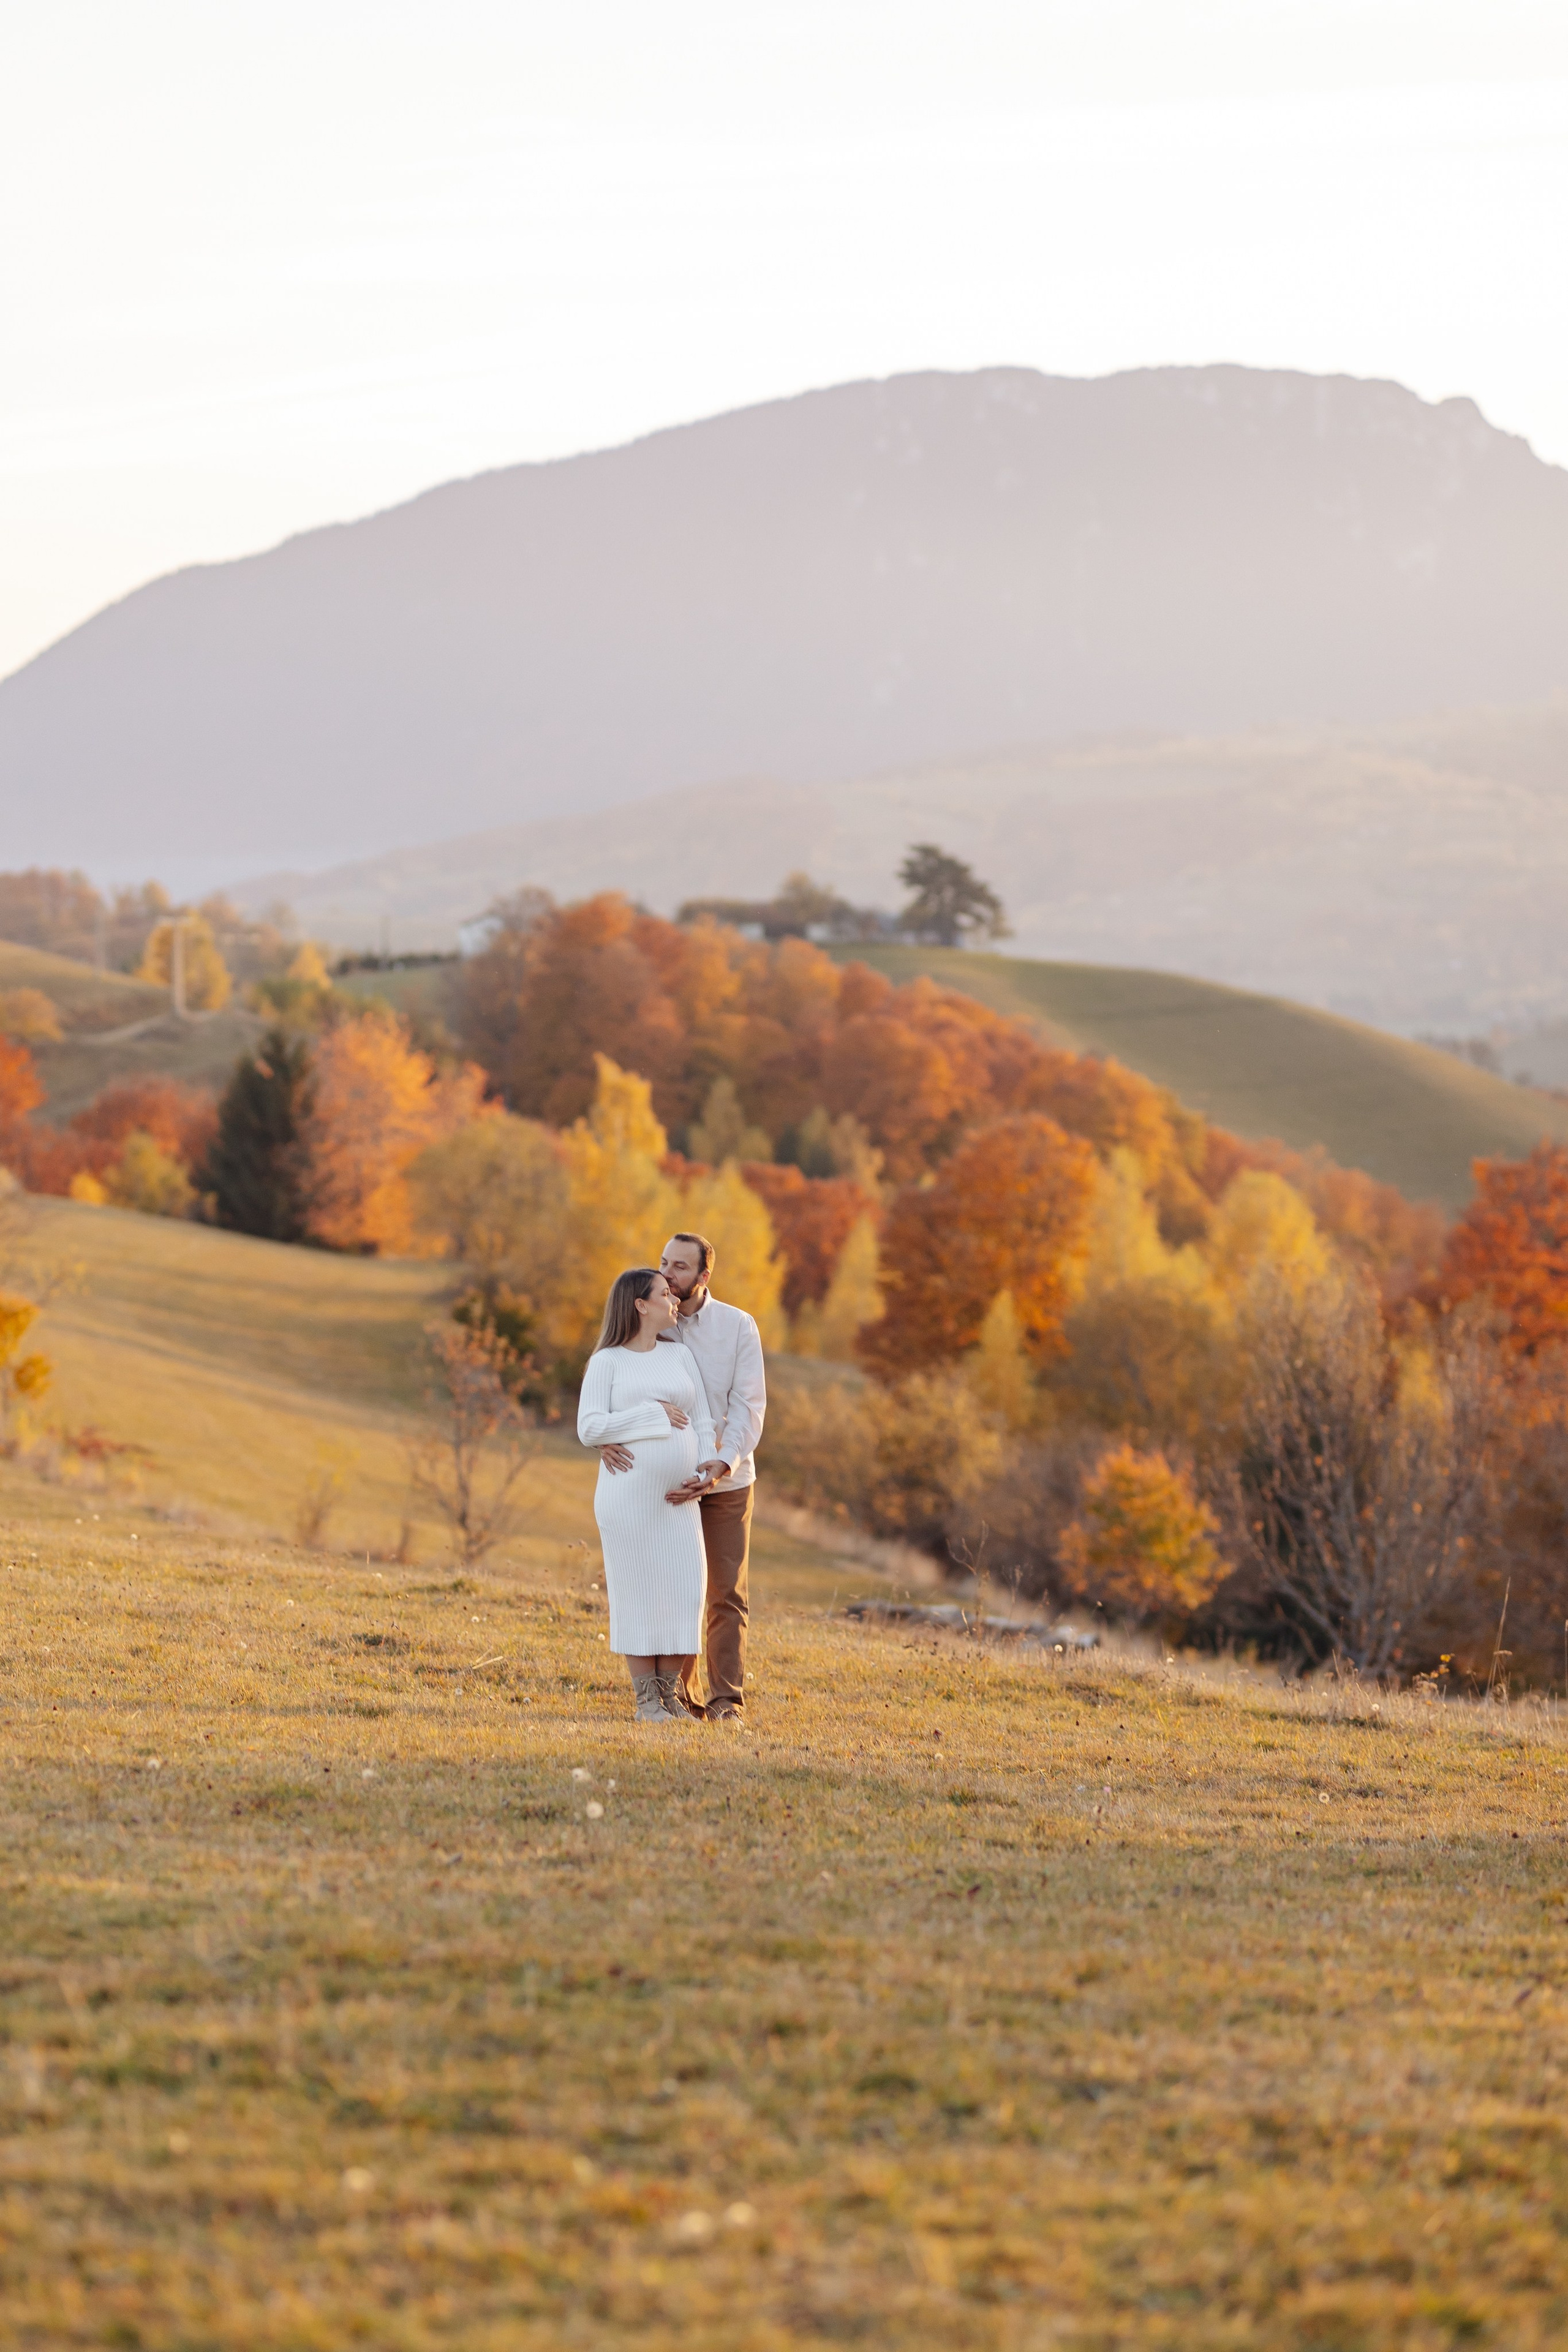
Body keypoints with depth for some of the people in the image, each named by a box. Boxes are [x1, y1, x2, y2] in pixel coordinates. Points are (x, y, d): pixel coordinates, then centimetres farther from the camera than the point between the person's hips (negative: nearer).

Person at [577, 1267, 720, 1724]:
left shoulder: (680, 1357, 13)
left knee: (684, 1592, -1)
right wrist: (654, 1415, -13)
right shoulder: (606, 1362, -1)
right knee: (637, 1592, -2)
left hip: (678, 1499, 5)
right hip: (628, 1494, -4)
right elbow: (589, 1429, -11)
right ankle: (646, 1701, 3)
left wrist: (704, 1477, -6)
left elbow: (703, 1425, 10)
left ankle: (671, 1695, 7)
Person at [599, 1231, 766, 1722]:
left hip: (727, 1481, -1)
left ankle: (726, 1699, -1)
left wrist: (722, 1465, -27)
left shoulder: (739, 1327, -6)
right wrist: (606, 1438, -28)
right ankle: (678, 1694, 12)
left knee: (728, 1593, -3)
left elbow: (749, 1406, -11)